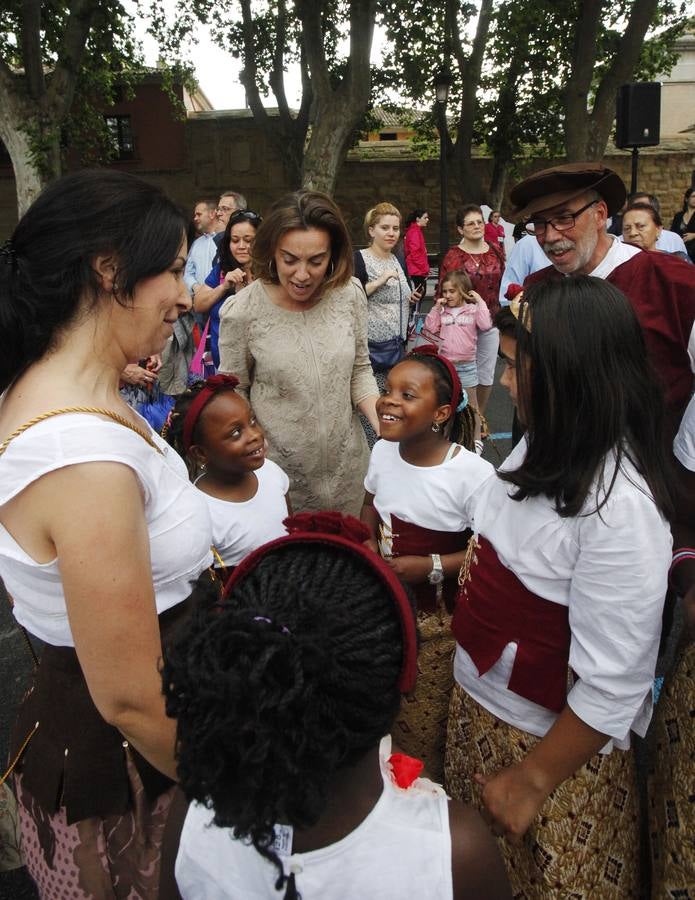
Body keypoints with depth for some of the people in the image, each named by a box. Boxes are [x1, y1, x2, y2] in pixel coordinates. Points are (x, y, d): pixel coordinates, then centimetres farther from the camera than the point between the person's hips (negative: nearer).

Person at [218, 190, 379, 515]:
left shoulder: (350, 295, -8)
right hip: (280, 466, -3)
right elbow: (234, 394, -6)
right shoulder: (241, 311, -18)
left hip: (346, 461, 3)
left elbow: (360, 370, 3)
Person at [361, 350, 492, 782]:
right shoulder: (383, 451, -6)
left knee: (425, 725, 8)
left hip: (440, 620, -6)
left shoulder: (472, 474, -25)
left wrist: (432, 567, -24)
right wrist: (370, 547, -5)